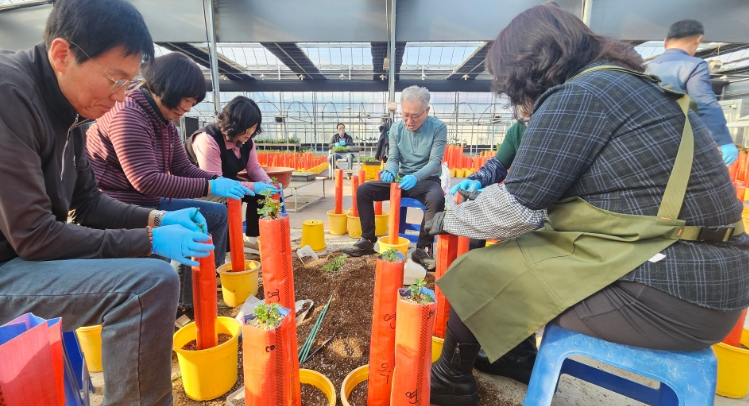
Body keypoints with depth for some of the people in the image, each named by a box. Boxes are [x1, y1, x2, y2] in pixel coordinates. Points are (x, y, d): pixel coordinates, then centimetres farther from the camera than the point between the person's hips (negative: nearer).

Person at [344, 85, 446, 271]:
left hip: (426, 179, -4)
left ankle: (423, 248, -20)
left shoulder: (438, 128, -11)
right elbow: (393, 158, 0)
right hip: (402, 179, 4)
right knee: (363, 190, -11)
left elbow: (435, 161, -18)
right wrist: (389, 171, -25)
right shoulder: (396, 128, 0)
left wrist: (415, 177, -36)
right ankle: (368, 240, 0)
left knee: (437, 198, -39)